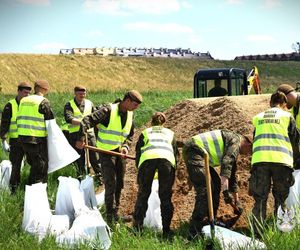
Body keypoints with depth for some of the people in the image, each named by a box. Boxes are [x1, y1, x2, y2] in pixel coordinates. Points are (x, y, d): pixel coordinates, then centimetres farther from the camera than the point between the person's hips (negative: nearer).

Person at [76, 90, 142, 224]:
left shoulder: (130, 115, 5)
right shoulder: (108, 110, -17)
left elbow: (130, 135, 15)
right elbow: (87, 121, -24)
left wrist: (126, 146, -5)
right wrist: (81, 138, -32)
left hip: (120, 152, 7)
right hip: (106, 151, -7)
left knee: (119, 184, 13)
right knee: (110, 184, -8)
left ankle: (115, 213, 28)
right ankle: (110, 216, 0)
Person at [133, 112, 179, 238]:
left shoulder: (145, 132, 34)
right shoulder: (170, 133, 36)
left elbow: (138, 152, 27)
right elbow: (176, 153, 28)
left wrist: (140, 172, 38)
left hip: (147, 158, 0)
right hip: (167, 158, 0)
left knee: (143, 194, 10)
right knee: (165, 196, 9)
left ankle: (137, 227, 8)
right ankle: (166, 230, 8)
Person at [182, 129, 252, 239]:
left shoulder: (233, 150, 26)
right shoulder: (236, 141, -5)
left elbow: (232, 176, 32)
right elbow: (226, 164, -20)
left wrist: (236, 201, 34)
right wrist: (226, 190, -24)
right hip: (194, 150, -11)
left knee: (216, 184, 15)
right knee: (205, 189, -16)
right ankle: (194, 232, -20)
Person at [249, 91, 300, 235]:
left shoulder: (258, 118, 21)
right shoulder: (287, 116, 11)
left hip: (259, 159, 2)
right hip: (281, 160, -2)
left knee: (260, 199, 4)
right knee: (281, 198, 9)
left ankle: (257, 231, -3)